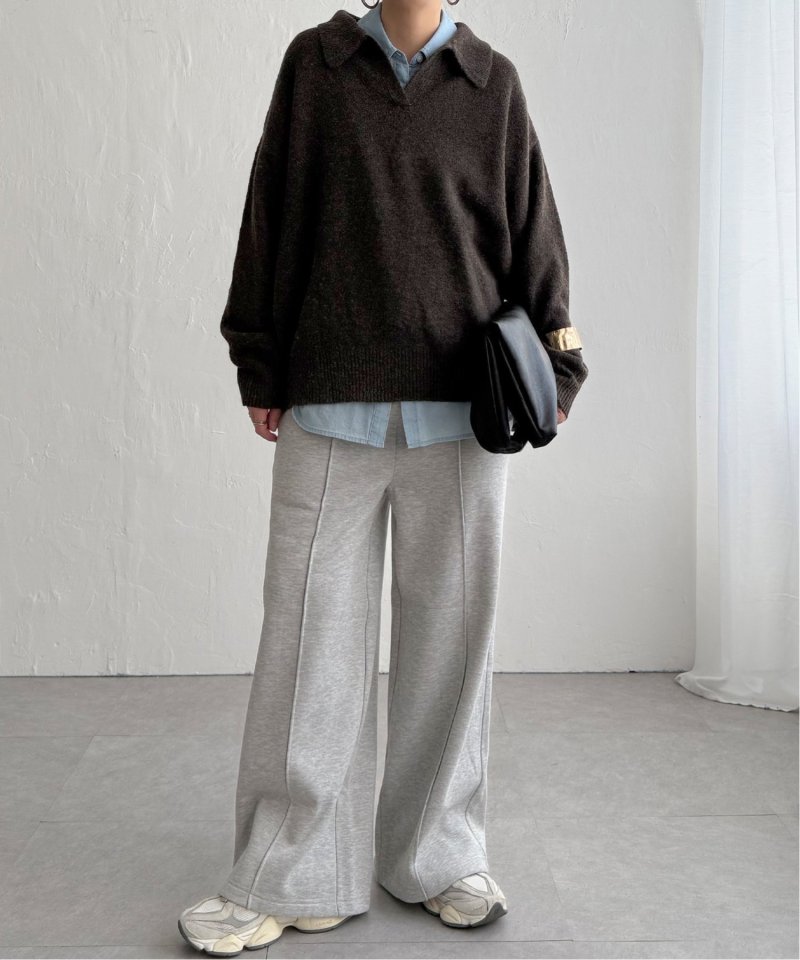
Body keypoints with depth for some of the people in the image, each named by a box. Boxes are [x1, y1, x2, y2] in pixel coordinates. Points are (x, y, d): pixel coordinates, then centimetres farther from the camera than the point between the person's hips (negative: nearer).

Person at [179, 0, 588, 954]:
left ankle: (439, 856, 22)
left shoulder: (492, 81, 12)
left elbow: (533, 231, 12)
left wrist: (554, 365, 5)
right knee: (312, 632, 0)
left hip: (462, 409, 1)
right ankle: (291, 878, 13)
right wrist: (258, 370, 6)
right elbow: (271, 217, 10)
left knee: (449, 630, 6)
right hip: (330, 405, 0)